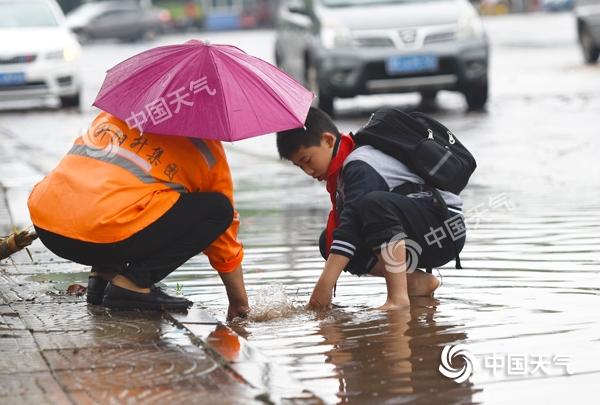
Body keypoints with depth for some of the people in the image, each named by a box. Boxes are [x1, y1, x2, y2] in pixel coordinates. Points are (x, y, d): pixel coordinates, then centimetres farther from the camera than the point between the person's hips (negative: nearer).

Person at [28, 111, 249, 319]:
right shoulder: (207, 150, 12)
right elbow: (225, 243, 20)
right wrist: (240, 304, 32)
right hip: (106, 237, -6)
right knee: (216, 209, 6)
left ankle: (102, 274, 15)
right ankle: (133, 282, -2)